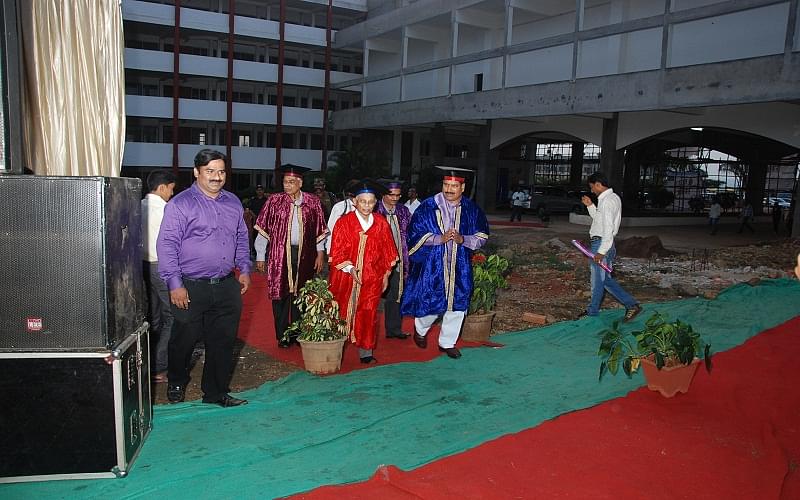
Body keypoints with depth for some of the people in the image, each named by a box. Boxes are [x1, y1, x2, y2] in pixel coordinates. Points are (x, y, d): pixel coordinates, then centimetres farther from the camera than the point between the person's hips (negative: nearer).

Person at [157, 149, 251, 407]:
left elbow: (242, 239, 20)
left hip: (227, 286, 5)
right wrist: (175, 283, -14)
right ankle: (176, 385, 37)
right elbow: (167, 245, -10)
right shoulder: (180, 204, -7)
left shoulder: (233, 202, 11)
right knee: (184, 341, 10)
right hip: (191, 288, -4)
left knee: (223, 342, 9)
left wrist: (244, 269, 11)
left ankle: (216, 393, 24)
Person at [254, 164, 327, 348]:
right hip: (279, 254, -1)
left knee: (300, 295, 8)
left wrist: (320, 253, 2)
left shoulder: (312, 202, 2)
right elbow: (263, 230, 1)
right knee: (280, 294, 4)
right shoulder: (274, 201, -1)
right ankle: (282, 336, 15)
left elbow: (320, 230, 7)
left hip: (304, 255, 1)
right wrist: (260, 256, 0)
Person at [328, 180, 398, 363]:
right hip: (345, 277, -1)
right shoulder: (344, 222, -6)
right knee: (342, 314, 10)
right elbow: (337, 250, -8)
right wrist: (350, 269, -19)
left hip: (372, 278, 1)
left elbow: (387, 251, 8)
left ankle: (366, 352, 13)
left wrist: (386, 274, 8)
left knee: (367, 315, 3)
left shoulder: (381, 223, 1)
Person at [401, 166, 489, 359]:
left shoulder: (471, 209, 2)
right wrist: (440, 238, -19)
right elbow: (415, 233, -6)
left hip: (460, 266, 3)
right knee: (431, 303, 2)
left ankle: (447, 342, 28)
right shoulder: (428, 207, -6)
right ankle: (420, 329, 35)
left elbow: (482, 236, 5)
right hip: (432, 265, -3)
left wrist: (462, 239, -15)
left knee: (457, 304, 8)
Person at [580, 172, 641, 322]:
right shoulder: (613, 197, 15)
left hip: (601, 244, -10)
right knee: (605, 279, 15)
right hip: (601, 243, 10)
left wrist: (601, 251, -25)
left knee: (597, 280, 3)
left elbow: (608, 228, -24)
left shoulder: (608, 201, -18)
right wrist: (590, 206, 14)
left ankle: (592, 312, 16)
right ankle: (631, 304, 16)